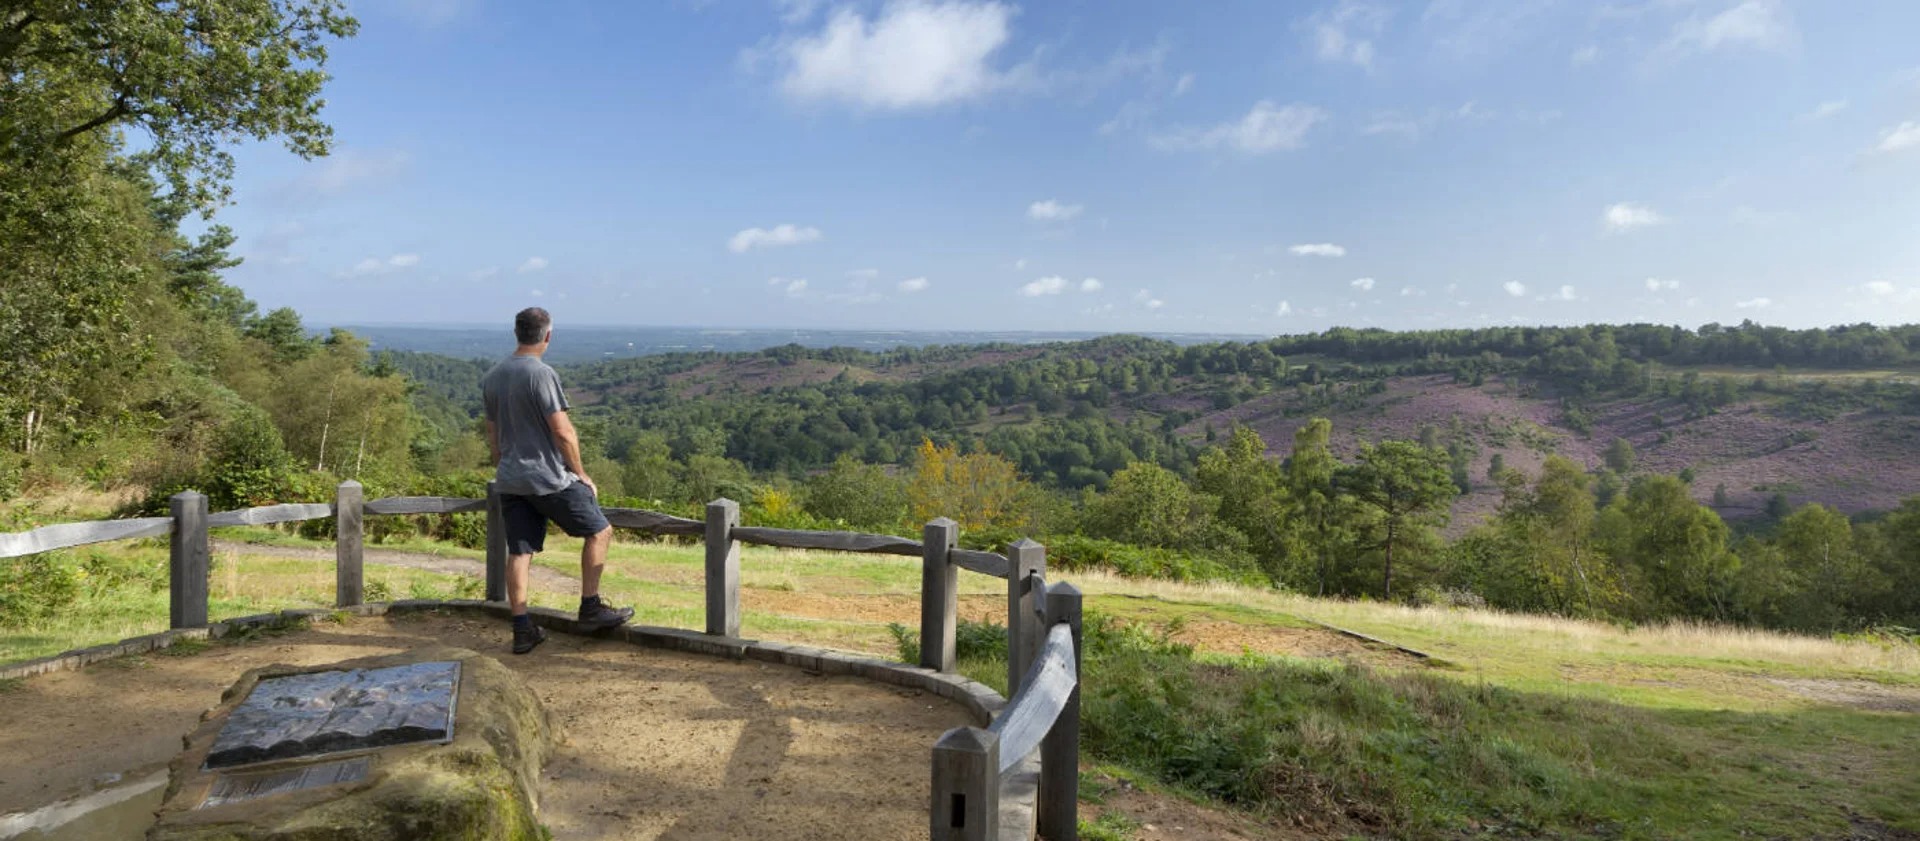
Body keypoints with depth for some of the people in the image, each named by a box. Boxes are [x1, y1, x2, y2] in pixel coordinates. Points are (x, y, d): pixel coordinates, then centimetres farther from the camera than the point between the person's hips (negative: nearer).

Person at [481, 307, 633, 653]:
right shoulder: (541, 374, -14)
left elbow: (492, 435, 18)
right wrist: (582, 474, -6)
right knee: (599, 531, 7)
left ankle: (522, 630, 11)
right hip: (548, 478, -7)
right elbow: (563, 432, -16)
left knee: (518, 552, 8)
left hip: (510, 480, 8)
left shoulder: (491, 377, 11)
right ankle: (591, 608, 10)